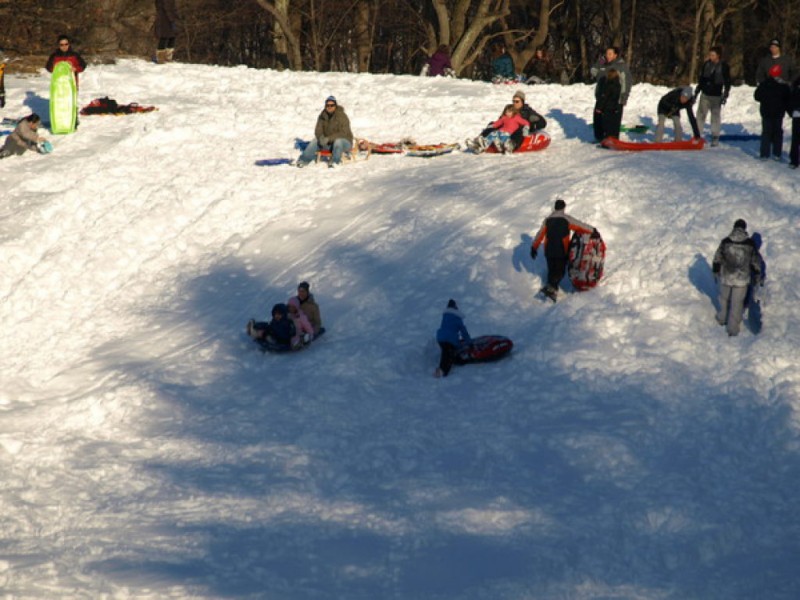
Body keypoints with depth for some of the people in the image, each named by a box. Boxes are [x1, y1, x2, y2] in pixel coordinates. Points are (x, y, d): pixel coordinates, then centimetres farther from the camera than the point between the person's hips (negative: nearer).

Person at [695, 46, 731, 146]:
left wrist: (725, 96, -8)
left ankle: (715, 138, 10)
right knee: (700, 115, 2)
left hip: (716, 96, -3)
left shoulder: (724, 66, -6)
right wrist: (697, 92, 13)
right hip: (705, 94, 3)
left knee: (716, 116, 4)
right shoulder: (706, 64, 4)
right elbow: (701, 79, 12)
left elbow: (727, 82, -3)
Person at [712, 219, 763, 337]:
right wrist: (757, 275, 13)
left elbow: (717, 259, -1)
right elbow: (756, 261, -1)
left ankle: (722, 318, 45)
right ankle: (732, 329, 12)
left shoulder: (725, 242, -9)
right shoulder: (750, 243, -11)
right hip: (741, 279, -1)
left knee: (724, 297, 26)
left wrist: (715, 272, 14)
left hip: (726, 277, 1)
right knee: (737, 303, 9)